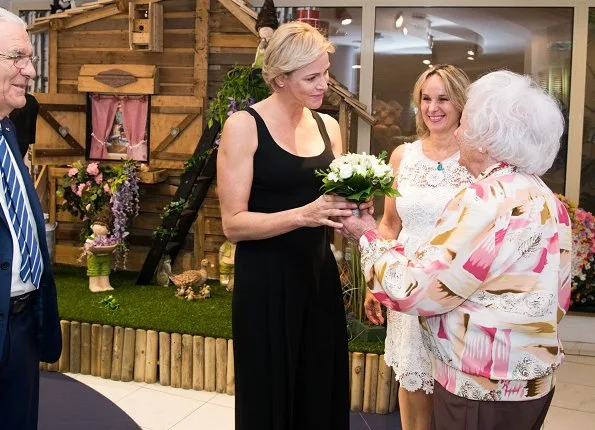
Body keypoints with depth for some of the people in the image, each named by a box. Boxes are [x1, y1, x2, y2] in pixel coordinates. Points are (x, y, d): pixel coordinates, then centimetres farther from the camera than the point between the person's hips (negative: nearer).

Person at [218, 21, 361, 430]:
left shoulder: (328, 126, 7)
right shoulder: (244, 125, -10)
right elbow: (234, 223, -15)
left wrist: (349, 205, -4)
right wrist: (303, 214, -26)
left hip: (320, 274, 5)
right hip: (266, 283, -5)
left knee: (322, 393, 12)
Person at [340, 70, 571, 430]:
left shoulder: (487, 200, -23)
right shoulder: (545, 197, 5)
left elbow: (413, 288, -21)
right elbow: (558, 297, 12)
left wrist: (369, 238, -5)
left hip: (484, 389, -9)